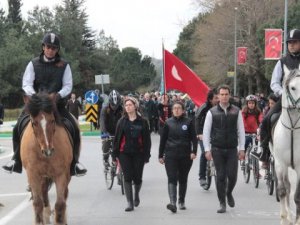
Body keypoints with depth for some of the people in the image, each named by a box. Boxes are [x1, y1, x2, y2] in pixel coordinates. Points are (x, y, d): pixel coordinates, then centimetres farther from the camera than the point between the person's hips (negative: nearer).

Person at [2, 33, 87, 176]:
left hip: (58, 104, 0)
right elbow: (26, 84, -3)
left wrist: (59, 95, -22)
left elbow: (68, 86, -1)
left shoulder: (64, 66, 4)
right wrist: (33, 94, -24)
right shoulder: (33, 64, 4)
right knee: (18, 127, -17)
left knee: (74, 128, -16)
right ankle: (16, 159, -2)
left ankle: (74, 162, -3)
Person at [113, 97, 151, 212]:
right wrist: (115, 154, 2)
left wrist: (147, 155, -4)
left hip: (138, 153, -1)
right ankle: (130, 203, -5)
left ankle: (136, 195, 35)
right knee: (127, 177, -5)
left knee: (137, 177, 5)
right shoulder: (122, 121, 6)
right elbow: (117, 138, 7)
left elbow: (147, 140, 1)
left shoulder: (143, 122, 1)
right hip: (124, 153, 1)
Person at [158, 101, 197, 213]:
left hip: (185, 155, 0)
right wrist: (160, 155, 7)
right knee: (172, 179, -11)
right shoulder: (168, 123, 5)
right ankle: (172, 203, -20)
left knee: (183, 179, 12)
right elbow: (163, 140, 8)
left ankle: (182, 201, 27)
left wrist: (194, 151, -12)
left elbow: (193, 138, 1)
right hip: (170, 155, 0)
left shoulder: (189, 122, 1)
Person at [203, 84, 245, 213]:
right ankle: (222, 203, 11)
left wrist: (242, 149, 2)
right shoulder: (212, 112, 1)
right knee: (220, 176, 1)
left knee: (232, 175, -4)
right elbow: (206, 131, 2)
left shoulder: (236, 112, 4)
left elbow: (241, 131, 6)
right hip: (217, 149, -1)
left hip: (232, 149, 1)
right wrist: (207, 149, -4)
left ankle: (229, 193, 27)